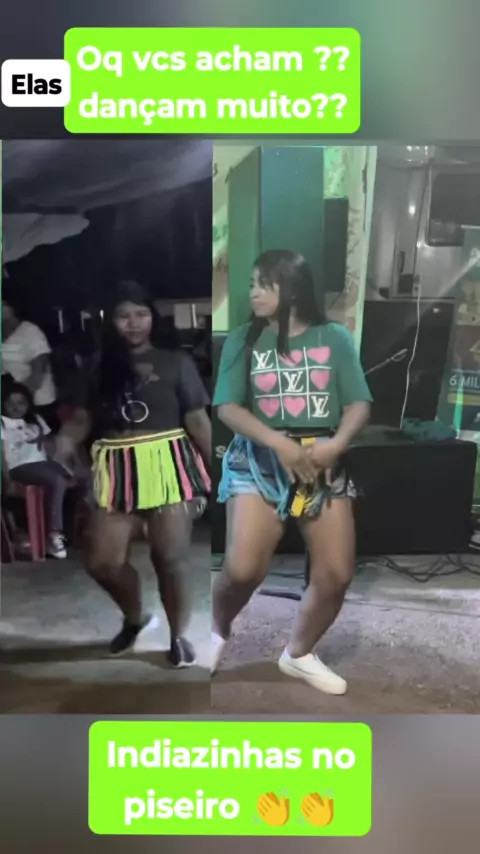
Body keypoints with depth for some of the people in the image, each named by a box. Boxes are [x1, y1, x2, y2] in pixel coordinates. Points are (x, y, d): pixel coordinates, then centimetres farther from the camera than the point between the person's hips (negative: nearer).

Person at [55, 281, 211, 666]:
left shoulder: (175, 361, 1)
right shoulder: (102, 367, 9)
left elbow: (197, 420, -2)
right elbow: (82, 418, 4)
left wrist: (217, 468, -6)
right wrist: (59, 448, -16)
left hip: (167, 465, -3)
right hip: (116, 470, 3)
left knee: (170, 559, 3)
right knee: (103, 561, 5)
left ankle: (179, 634, 26)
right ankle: (135, 617, 35)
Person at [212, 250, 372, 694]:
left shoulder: (334, 337, 5)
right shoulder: (243, 340, 3)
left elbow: (359, 403, 1)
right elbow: (228, 407, -6)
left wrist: (337, 443, -19)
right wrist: (280, 443, -20)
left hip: (323, 464, 2)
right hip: (260, 460, -2)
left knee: (336, 574, -1)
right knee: (243, 568, -16)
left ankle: (299, 654, 26)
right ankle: (218, 631, 18)